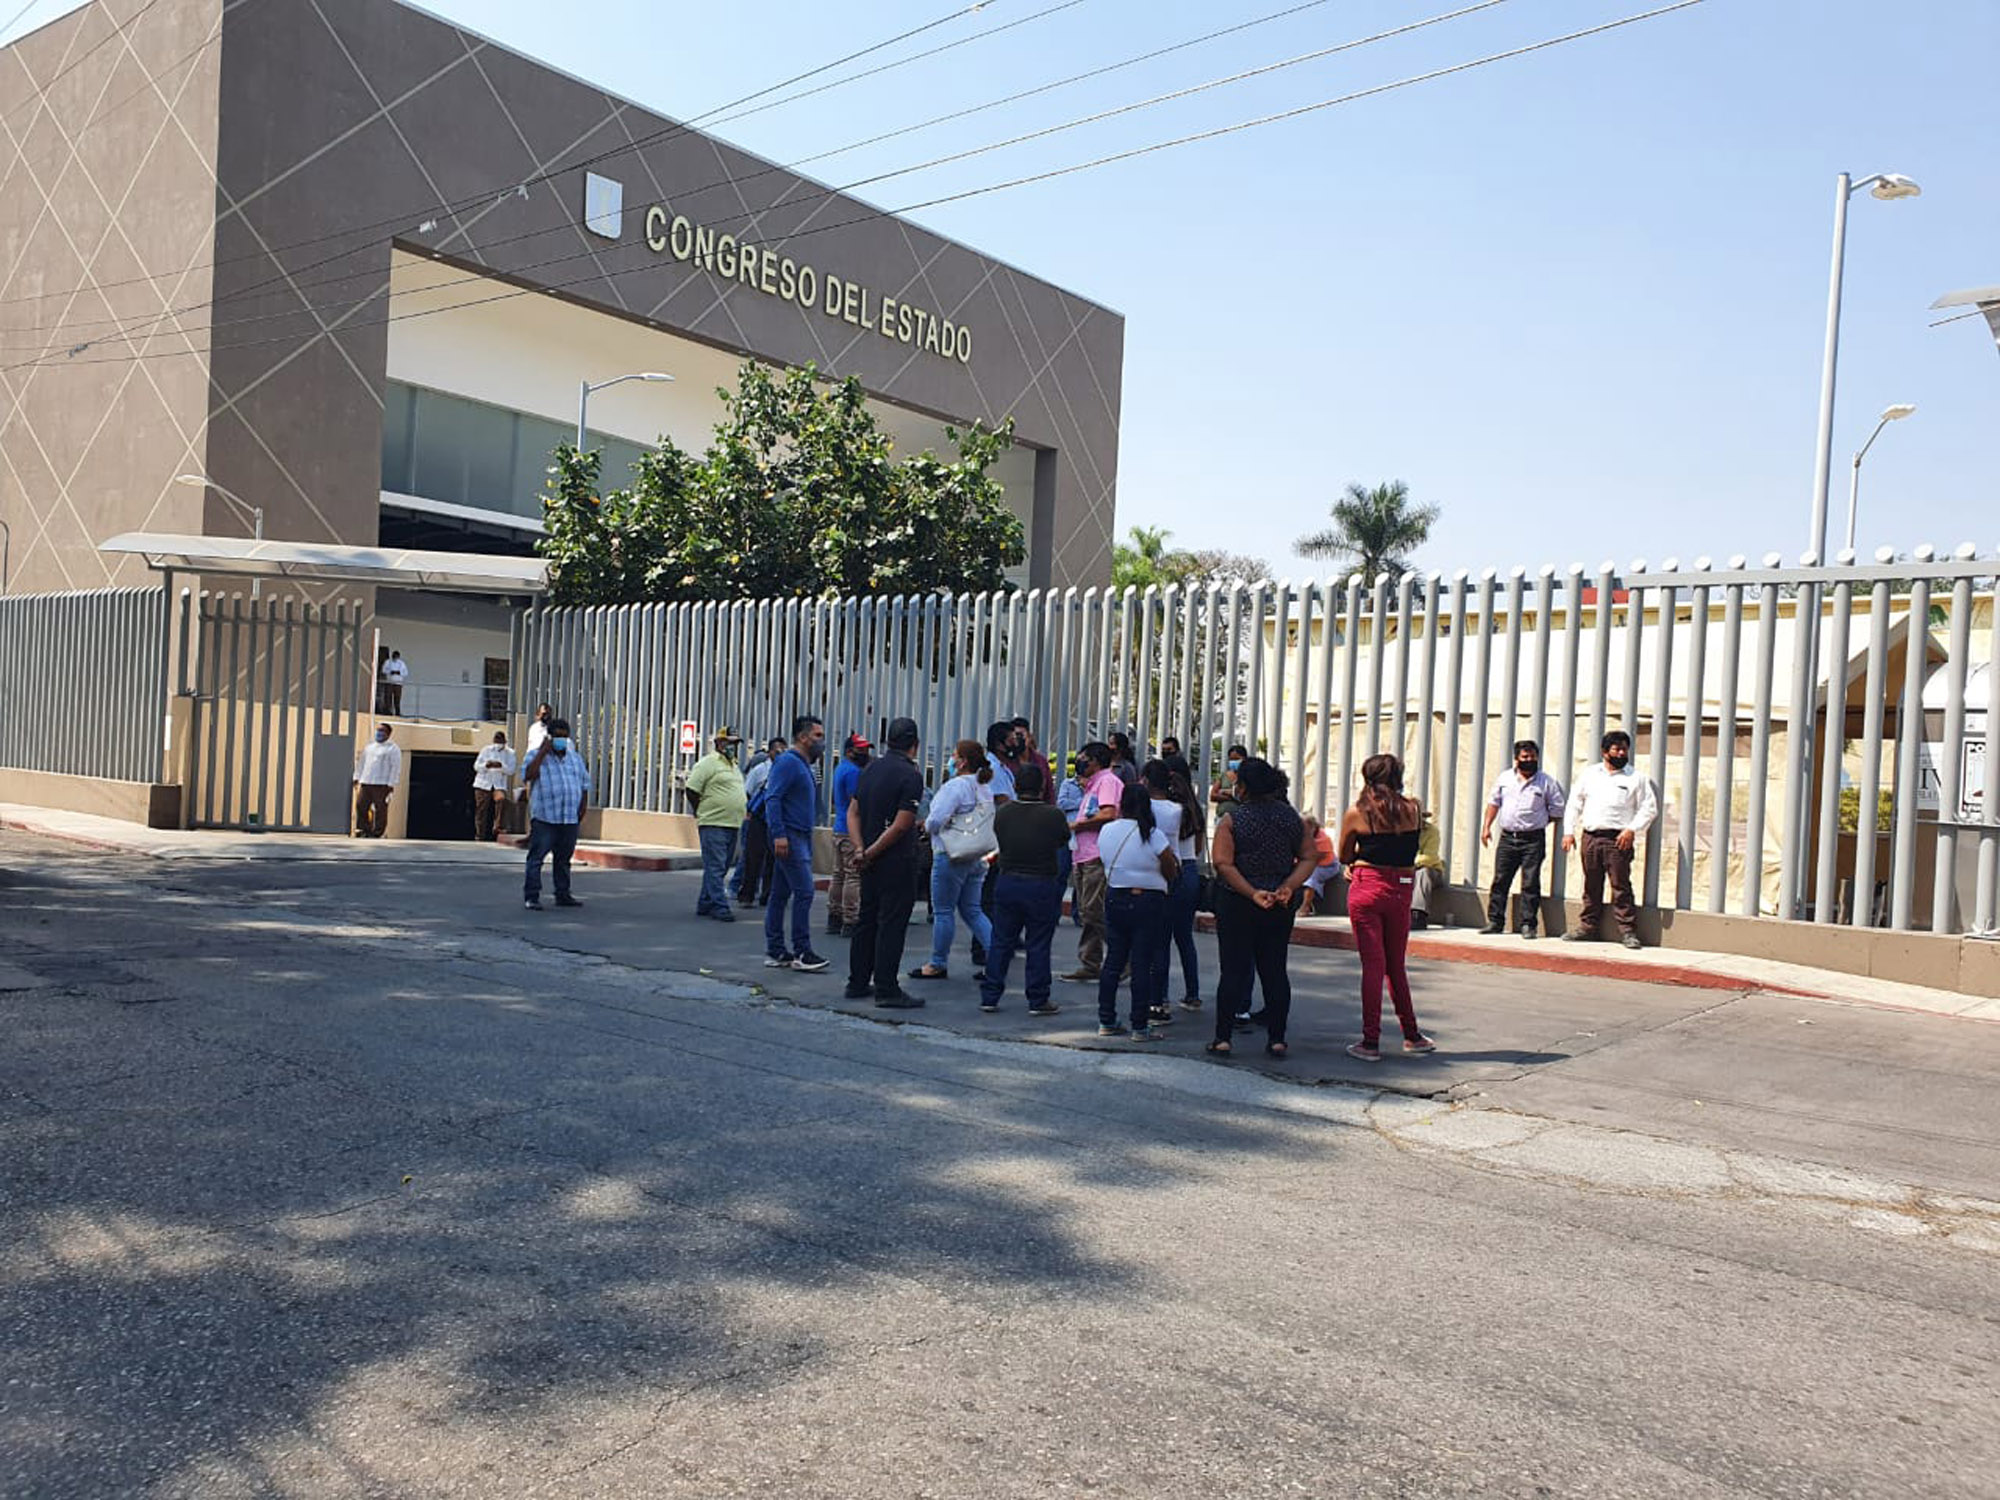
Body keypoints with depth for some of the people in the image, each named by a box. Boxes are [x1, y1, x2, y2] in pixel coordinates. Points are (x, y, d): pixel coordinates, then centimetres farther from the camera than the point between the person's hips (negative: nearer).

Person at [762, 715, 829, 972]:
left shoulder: (804, 765, 19)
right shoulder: (788, 762, -11)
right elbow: (772, 798, -18)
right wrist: (779, 834, -23)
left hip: (801, 836, 10)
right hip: (788, 836, -10)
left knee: (781, 895, 10)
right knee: (804, 891, -11)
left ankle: (775, 952, 14)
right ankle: (802, 953, -8)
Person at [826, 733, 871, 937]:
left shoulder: (840, 769, 18)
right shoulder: (853, 771, -14)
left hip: (839, 829, 10)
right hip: (852, 831, -10)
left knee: (839, 874, 12)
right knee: (854, 876, -8)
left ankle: (834, 919, 15)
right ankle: (849, 922, -8)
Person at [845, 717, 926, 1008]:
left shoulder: (871, 769, 9)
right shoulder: (911, 775, -14)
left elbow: (853, 812, 7)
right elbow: (901, 825, -20)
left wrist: (861, 849, -2)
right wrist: (870, 853, -13)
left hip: (871, 861, 7)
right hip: (896, 862, -7)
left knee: (866, 919, 15)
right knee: (892, 924, -3)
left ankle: (858, 983, 22)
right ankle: (887, 989, -1)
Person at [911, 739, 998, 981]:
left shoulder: (955, 786, -16)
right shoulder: (985, 788, 10)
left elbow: (936, 820, -22)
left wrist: (926, 826, 1)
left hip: (951, 856, -8)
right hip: (977, 858, 8)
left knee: (943, 911, 4)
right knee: (971, 910, 14)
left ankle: (938, 964, 14)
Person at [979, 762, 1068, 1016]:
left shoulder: (1002, 814, -3)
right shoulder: (1053, 815, -13)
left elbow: (999, 841, 8)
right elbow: (1064, 840, 3)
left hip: (1006, 882, 3)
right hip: (1041, 885, -3)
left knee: (1001, 942, 11)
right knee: (1039, 945, 5)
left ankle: (989, 997, 14)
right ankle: (1038, 1001, 9)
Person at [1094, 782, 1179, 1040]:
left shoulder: (1107, 831, 0)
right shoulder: (1154, 836, -13)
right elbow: (1172, 872, -5)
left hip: (1114, 899, 5)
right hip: (1148, 901, -5)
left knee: (1113, 960, 13)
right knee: (1143, 965, 0)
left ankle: (1106, 1021, 17)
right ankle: (1140, 1028, 3)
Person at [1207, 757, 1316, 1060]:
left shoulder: (1232, 819, -9)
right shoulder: (1291, 817, 4)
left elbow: (1223, 863, -17)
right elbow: (1310, 857, 1)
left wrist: (1252, 893, -16)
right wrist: (1288, 887, -7)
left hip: (1236, 903, -3)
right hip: (1280, 908, 3)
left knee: (1234, 970, 2)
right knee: (1275, 971, 10)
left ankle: (1223, 1038, 4)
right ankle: (1277, 1039, 12)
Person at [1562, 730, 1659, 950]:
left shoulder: (1636, 777, 5)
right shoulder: (1589, 774, 14)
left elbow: (1649, 807, 2)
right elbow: (1574, 804, 15)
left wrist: (1632, 829, -10)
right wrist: (1569, 831, 5)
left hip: (1618, 839, -3)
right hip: (1590, 837, 3)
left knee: (1621, 886, -5)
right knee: (1591, 886, 9)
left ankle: (1627, 931, -1)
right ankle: (1587, 927, 17)